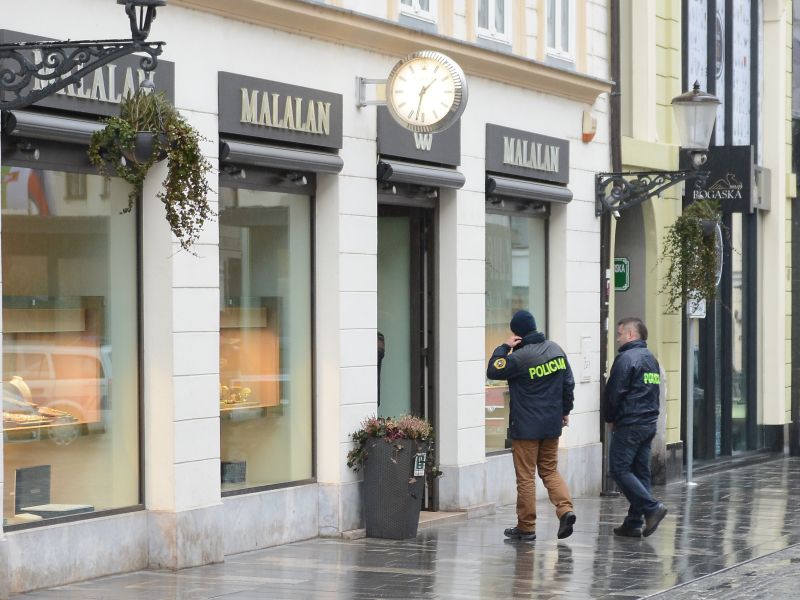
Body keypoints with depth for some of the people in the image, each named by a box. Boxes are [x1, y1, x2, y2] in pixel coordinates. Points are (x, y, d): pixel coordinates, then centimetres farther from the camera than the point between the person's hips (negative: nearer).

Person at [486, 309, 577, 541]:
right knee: (550, 470, 16)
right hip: (552, 424, 6)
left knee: (525, 476, 3)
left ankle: (526, 526, 8)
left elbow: (493, 371, -11)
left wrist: (504, 347, -6)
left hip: (526, 426, -6)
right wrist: (565, 410, 21)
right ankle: (566, 509, -4)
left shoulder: (520, 357, -19)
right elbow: (568, 383, 11)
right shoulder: (556, 349, 4)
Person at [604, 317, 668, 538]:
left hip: (629, 425, -9)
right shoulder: (651, 359, 16)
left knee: (619, 469, -5)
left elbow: (613, 393, -13)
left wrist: (610, 418, 4)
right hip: (649, 423, 9)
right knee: (640, 471, 9)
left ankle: (652, 507, -15)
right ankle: (634, 522, 9)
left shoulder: (626, 358, -12)